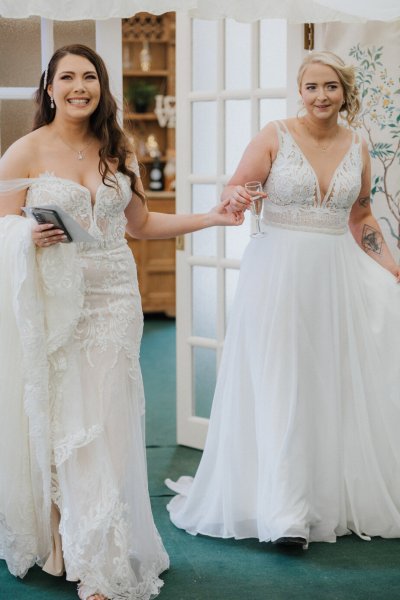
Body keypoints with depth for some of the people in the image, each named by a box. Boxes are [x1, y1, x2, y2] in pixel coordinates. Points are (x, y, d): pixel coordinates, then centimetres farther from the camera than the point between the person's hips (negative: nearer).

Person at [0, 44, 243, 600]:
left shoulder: (118, 150, 11)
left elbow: (140, 222, 19)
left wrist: (211, 218, 14)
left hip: (113, 299, 3)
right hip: (53, 303, -3)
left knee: (104, 427, 2)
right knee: (57, 425, -2)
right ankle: (65, 547, 12)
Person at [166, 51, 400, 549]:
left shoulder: (357, 147, 9)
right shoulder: (275, 136, -2)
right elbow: (233, 189, -2)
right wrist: (236, 196, -25)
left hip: (336, 278, 4)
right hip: (279, 272, -4)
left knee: (334, 386, 7)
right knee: (278, 387, -4)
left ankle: (337, 498, 21)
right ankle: (285, 513, -3)